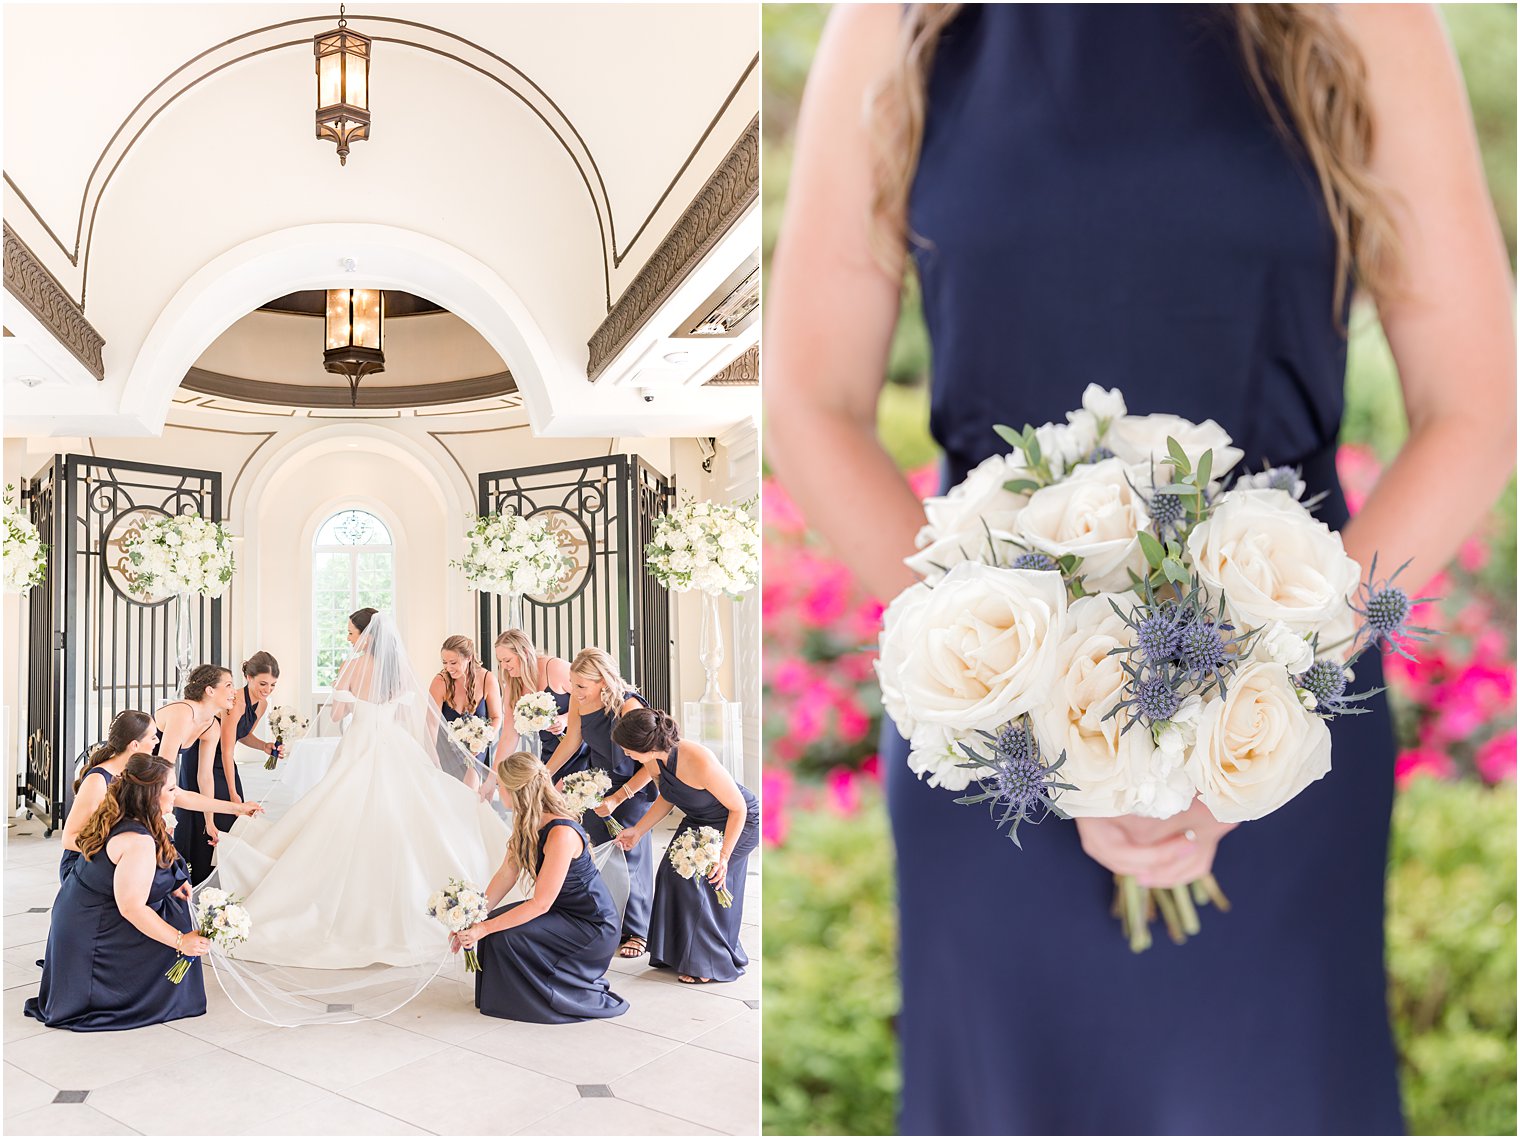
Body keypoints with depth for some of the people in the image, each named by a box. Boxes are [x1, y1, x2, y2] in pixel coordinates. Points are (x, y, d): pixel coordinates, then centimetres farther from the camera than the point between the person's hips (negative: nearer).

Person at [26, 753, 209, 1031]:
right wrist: (180, 940, -24)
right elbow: (132, 908, -29)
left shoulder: (117, 819, 0)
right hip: (90, 936, -9)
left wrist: (169, 885, 6)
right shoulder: (138, 841, -30)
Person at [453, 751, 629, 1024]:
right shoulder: (528, 823, -1)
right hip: (563, 912, 9)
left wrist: (484, 929, -24)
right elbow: (507, 874, 2)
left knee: (505, 937, -20)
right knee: (492, 923, -5)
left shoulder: (562, 834, -30)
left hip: (593, 926, -9)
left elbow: (541, 903, -27)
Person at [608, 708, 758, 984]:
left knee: (698, 880, -13)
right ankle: (677, 951, 13)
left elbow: (738, 808, -24)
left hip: (738, 821, -7)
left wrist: (723, 855, -24)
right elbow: (667, 798, 7)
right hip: (698, 820, 7)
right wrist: (638, 830, 2)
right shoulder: (654, 760, -15)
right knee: (671, 872, -5)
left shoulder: (700, 762, -38)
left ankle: (711, 964, 5)